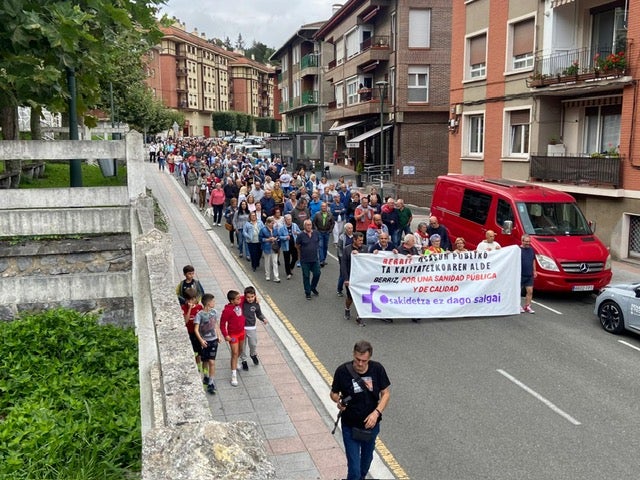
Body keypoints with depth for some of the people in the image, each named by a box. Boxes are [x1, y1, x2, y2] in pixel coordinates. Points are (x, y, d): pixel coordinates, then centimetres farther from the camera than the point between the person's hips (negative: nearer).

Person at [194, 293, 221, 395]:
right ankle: (206, 377, 36)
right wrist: (201, 340, -28)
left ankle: (210, 383, 0)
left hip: (213, 340, 3)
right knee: (205, 362, 13)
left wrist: (218, 335, 14)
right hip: (204, 341, -3)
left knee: (212, 362, -4)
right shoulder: (199, 314, -17)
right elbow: (196, 329, -18)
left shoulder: (214, 312, -1)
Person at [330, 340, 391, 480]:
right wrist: (339, 401, -28)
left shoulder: (377, 369, -14)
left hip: (371, 425, 3)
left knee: (367, 459, 26)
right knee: (354, 467, -4)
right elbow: (334, 393, -6)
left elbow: (386, 393, -4)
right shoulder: (342, 371, -19)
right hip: (350, 427, -3)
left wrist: (377, 412, -17)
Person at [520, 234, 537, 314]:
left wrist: (534, 271, 17)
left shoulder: (531, 250, 9)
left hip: (529, 275, 5)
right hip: (520, 274, -5)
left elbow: (533, 261, 19)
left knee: (530, 291, 2)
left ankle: (527, 306, 11)